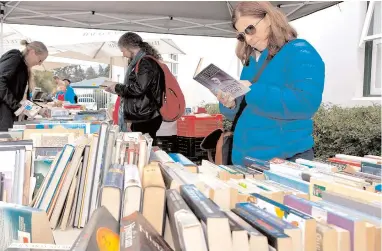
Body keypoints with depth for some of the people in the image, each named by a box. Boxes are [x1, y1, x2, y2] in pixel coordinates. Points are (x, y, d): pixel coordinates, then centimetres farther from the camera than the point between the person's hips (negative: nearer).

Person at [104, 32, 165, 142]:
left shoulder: (146, 63, -13)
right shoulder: (138, 62, 18)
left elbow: (138, 88, -21)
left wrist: (118, 88, -7)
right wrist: (118, 90, 15)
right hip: (138, 117, 10)